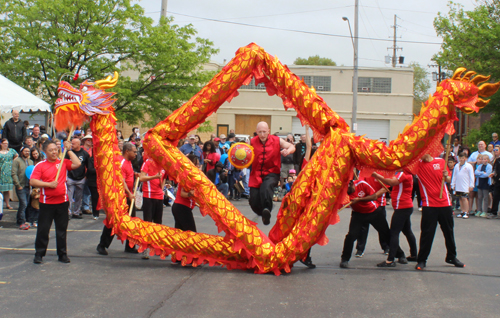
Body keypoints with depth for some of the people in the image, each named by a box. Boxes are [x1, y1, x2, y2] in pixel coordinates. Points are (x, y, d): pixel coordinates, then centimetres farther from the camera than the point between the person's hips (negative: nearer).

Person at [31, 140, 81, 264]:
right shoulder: (40, 166, -1)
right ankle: (39, 254, 12)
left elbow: (77, 164, -8)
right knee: (43, 229, 2)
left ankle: (62, 254, 17)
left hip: (62, 202, 2)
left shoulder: (63, 163, 6)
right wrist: (49, 184, -17)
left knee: (62, 229, 9)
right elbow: (32, 182, -10)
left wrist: (69, 151, -5)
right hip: (46, 203, -2)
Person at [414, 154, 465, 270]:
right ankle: (421, 260, 6)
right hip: (429, 205, -3)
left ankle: (451, 257, 30)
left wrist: (446, 176, -8)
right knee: (427, 233, -5)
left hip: (445, 203, 3)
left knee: (449, 231, 13)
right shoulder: (417, 164, -1)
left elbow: (448, 180, 13)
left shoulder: (441, 162, 5)